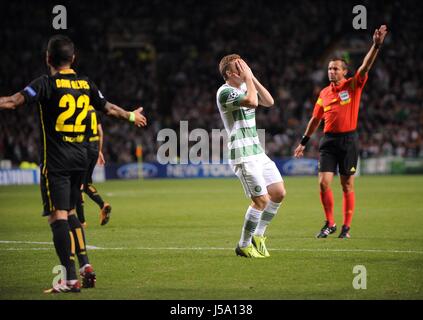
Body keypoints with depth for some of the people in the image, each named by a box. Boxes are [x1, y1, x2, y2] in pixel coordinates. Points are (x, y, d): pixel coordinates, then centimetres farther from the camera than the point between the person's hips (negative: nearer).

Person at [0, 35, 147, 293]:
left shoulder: (46, 83, -8)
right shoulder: (85, 84, 9)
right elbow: (109, 108, 23)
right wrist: (131, 116, 42)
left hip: (55, 161, -6)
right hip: (80, 158, 6)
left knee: (58, 216, -6)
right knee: (70, 213, 20)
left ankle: (70, 279, -12)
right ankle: (86, 266, 13)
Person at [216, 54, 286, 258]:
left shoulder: (244, 87, 16)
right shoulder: (225, 92, -12)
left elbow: (269, 102, 7)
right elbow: (252, 102, -26)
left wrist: (252, 78, 2)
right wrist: (248, 78, -13)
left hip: (258, 151, 9)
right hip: (242, 155, -9)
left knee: (279, 193, 5)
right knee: (261, 200, -12)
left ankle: (258, 235, 20)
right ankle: (244, 245, 2)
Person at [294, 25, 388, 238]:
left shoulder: (353, 86, 0)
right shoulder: (324, 93, 11)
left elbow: (365, 66, -14)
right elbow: (315, 119, 19)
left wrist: (376, 45, -28)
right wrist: (304, 142, 21)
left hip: (349, 140, -3)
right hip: (329, 140, 3)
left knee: (347, 185, 2)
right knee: (323, 183, -5)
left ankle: (346, 227, 10)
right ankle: (330, 224, 9)